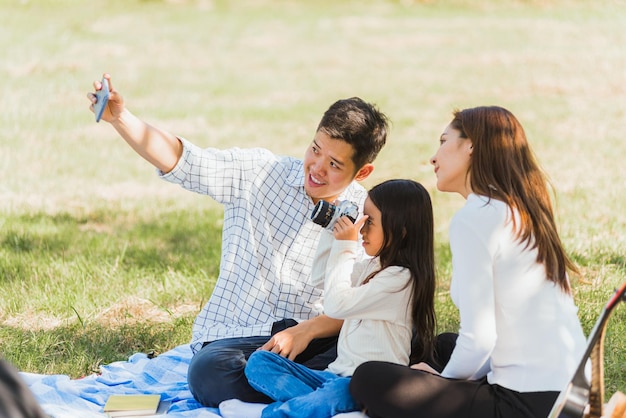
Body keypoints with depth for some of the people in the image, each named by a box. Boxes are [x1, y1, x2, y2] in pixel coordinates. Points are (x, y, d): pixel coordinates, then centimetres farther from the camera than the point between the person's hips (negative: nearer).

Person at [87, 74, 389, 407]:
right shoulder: (258, 172, 2)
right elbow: (181, 161, -7)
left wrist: (308, 330, -20)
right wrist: (119, 118, -22)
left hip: (312, 339, 0)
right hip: (236, 336, 0)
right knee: (207, 373, -36)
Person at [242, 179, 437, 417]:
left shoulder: (400, 278, -14)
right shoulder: (373, 266, 14)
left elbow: (336, 304, -19)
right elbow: (321, 279, 28)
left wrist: (345, 248, -10)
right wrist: (332, 232, 14)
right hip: (340, 373, 11)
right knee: (259, 362, -5)